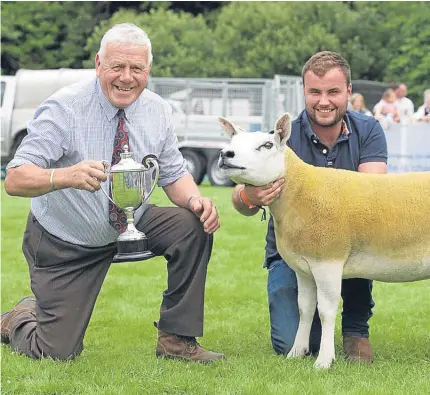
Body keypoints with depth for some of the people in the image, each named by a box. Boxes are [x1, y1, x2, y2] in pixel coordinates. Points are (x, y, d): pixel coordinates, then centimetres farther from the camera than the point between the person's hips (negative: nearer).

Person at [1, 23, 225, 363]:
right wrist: (66, 176, -50)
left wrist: (195, 200, -23)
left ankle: (177, 340, -7)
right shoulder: (64, 109, -23)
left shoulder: (158, 111, -8)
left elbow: (174, 175, 1)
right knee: (58, 353, -6)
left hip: (131, 226, 4)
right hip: (63, 243, -4)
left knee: (194, 226, -21)